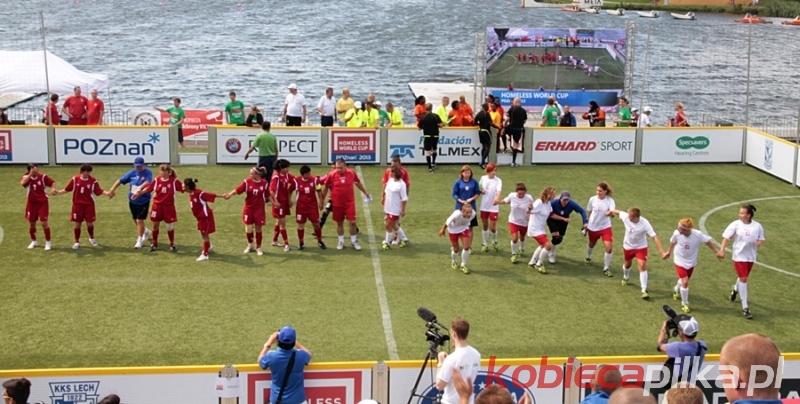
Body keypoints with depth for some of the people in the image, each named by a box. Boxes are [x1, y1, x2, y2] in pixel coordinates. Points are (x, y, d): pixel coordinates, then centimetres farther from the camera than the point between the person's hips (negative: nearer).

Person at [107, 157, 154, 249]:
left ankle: (139, 241, 5)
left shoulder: (148, 173, -13)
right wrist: (112, 190, -7)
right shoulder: (132, 173, 1)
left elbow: (147, 182, -32)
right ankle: (146, 232, 45)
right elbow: (120, 181, 4)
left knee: (139, 220, -8)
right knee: (136, 221, 18)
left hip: (143, 201, -6)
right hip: (132, 201, 6)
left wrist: (140, 189, -49)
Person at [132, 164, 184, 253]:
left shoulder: (174, 181, -11)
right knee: (155, 225, 9)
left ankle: (172, 244, 22)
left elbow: (183, 188, -12)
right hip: (157, 205, 2)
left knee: (170, 226, 5)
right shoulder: (156, 180, -4)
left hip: (168, 206, -2)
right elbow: (148, 188, 3)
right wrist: (138, 193, 3)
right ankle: (154, 244, 26)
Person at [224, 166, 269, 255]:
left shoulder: (264, 183, -8)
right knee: (248, 228, 6)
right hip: (248, 208, 1)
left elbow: (267, 195, 4)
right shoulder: (247, 181, -11)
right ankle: (250, 245, 30)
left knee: (258, 228, 7)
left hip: (259, 209, -1)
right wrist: (229, 194, -38)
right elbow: (238, 189, -22)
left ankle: (258, 247, 22)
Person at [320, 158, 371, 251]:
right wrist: (321, 201, 7)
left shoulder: (351, 173, -7)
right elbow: (326, 188, 3)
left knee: (352, 222, -3)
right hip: (337, 204, 0)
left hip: (350, 203, 0)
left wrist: (365, 192, 21)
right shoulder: (331, 175, -10)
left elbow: (358, 183, 13)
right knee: (339, 223, 10)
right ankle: (341, 242, 25)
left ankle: (354, 241, 15)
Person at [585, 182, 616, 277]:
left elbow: (612, 214, -28)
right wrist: (587, 223, 14)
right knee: (591, 244, 24)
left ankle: (606, 269, 3)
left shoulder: (610, 201, -15)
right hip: (593, 227, 2)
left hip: (605, 227, -2)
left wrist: (611, 213, -51)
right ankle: (588, 257, 58)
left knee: (609, 248, -14)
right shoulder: (592, 199, -10)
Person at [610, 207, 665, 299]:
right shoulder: (626, 217, -26)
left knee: (642, 266, -16)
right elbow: (618, 212, -2)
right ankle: (625, 278, 57)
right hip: (628, 246, 3)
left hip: (641, 247, -3)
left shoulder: (645, 224, -34)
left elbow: (655, 237, -35)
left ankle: (644, 291, -14)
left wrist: (661, 251, -41)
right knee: (627, 264, 23)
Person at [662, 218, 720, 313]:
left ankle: (676, 290, 58)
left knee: (684, 280, 22)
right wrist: (669, 252, 13)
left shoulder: (698, 235, -30)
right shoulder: (677, 233, -26)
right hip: (680, 261, -2)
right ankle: (684, 304, 9)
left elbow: (708, 241, -13)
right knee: (685, 282, -12)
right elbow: (673, 241, -3)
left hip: (691, 262, 2)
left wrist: (717, 252, -13)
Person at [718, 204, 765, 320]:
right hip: (739, 256, -3)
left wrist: (759, 242, -17)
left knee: (743, 277, 21)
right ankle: (745, 307, -4)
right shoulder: (736, 224, -10)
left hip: (751, 256, 3)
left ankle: (735, 289, 57)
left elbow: (761, 239, 7)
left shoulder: (757, 226, -5)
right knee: (743, 278, -8)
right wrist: (722, 250, -15)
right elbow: (726, 237, -5)